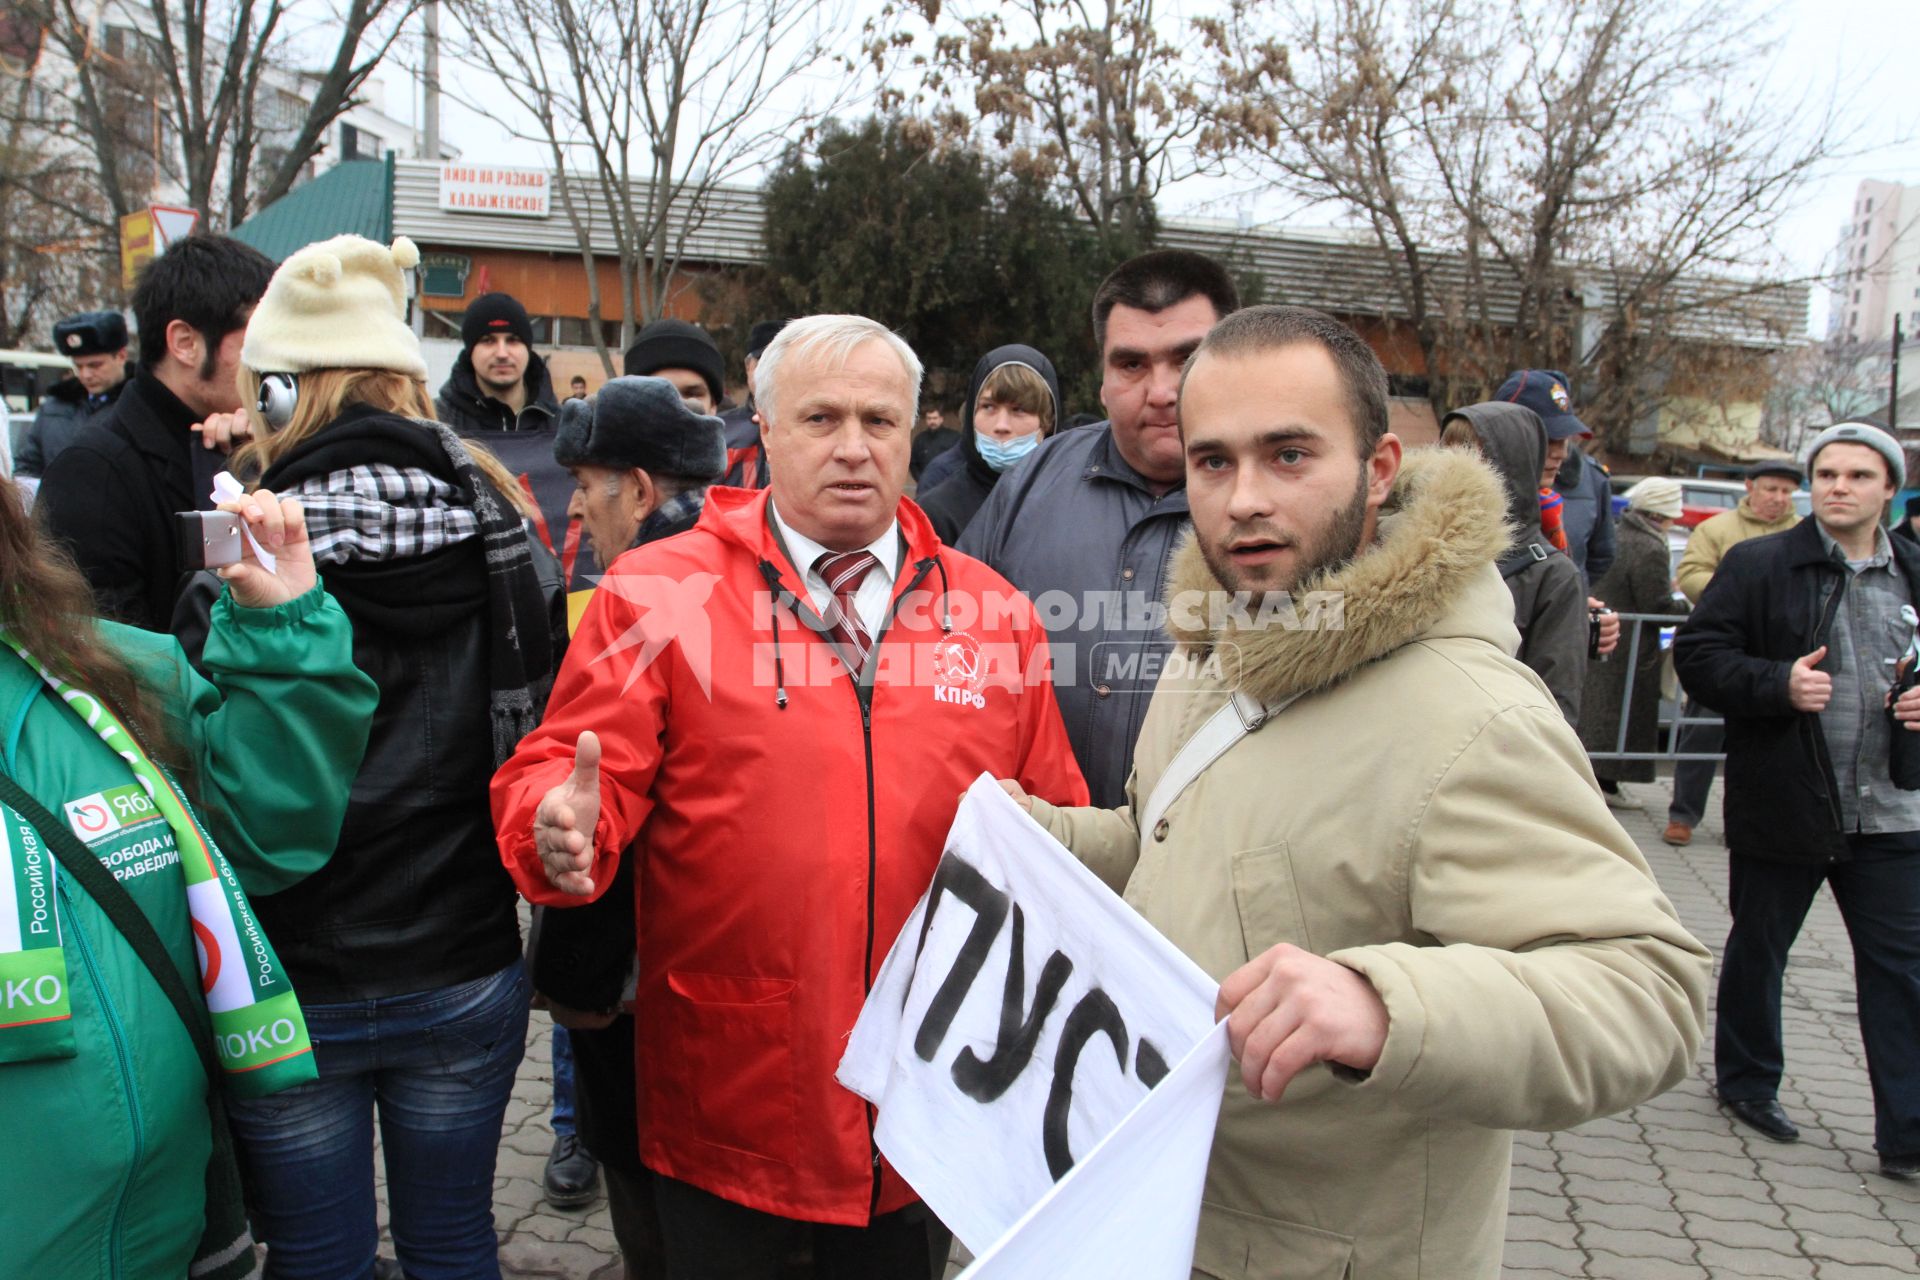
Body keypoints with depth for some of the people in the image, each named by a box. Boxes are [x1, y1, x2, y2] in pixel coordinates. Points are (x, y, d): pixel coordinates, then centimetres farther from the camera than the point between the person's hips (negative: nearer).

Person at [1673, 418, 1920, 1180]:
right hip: (1783, 803, -3)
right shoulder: (1758, 566, -4)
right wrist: (1778, 684, -22)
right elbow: (1698, 654, -9)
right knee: (1758, 948, 14)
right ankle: (1745, 1079, 35)